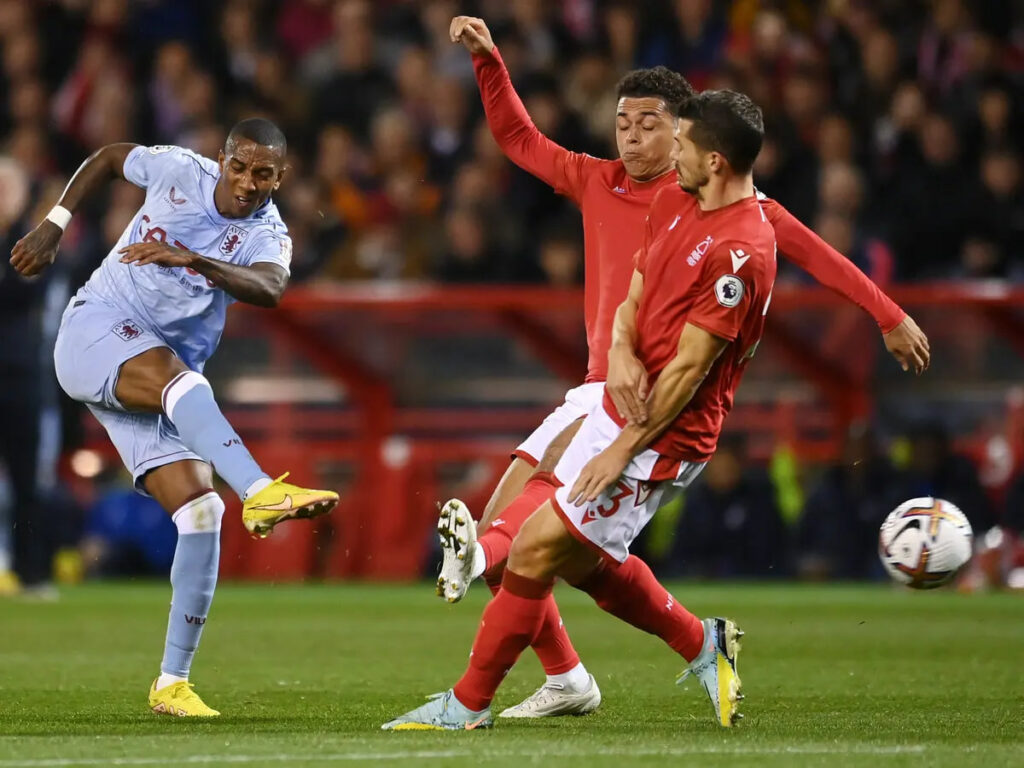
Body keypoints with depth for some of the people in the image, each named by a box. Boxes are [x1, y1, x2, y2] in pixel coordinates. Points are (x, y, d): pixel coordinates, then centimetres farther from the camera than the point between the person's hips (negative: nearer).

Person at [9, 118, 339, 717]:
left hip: (168, 385, 3)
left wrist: (194, 260, -41)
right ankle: (260, 492, -59)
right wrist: (52, 228, 14)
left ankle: (172, 683, -5)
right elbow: (109, 159, 20)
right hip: (97, 329, -3)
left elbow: (269, 289, -26)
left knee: (200, 510, -10)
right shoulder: (180, 171, -1)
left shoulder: (267, 237, -1)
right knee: (180, 379, -36)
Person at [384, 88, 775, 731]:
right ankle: (702, 643, 35)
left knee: (534, 552, -8)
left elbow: (690, 368, -20)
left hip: (663, 437, -9)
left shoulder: (742, 252, -23)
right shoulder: (672, 203, 6)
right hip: (620, 407, 9)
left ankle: (468, 705, 5)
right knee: (583, 560, 18)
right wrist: (621, 352, -11)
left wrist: (623, 450, -16)